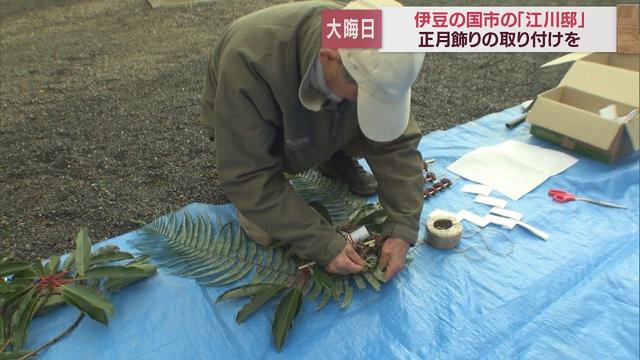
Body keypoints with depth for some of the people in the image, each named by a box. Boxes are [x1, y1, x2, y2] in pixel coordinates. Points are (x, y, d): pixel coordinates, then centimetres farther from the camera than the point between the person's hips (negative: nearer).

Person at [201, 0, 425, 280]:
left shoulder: (373, 61, -29)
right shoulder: (250, 59, -42)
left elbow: (396, 144, -21)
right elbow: (248, 176, -37)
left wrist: (401, 230, -30)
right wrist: (324, 245, -37)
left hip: (315, 130, 3)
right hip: (247, 134, -2)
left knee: (385, 131, -21)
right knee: (269, 233, -17)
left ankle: (336, 158, 10)